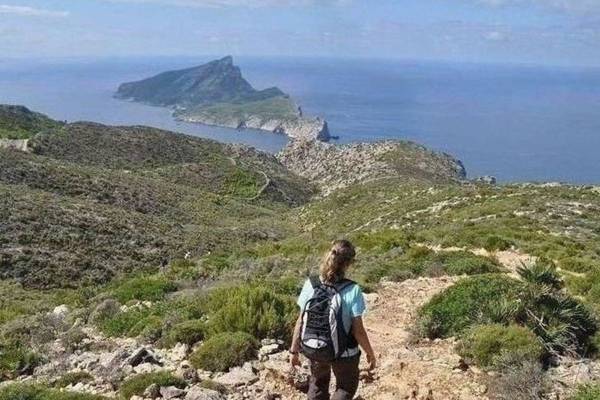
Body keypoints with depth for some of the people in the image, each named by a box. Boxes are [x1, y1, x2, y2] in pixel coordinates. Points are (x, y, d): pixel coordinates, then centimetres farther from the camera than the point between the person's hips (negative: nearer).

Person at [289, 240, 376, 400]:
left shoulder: (310, 285, -15)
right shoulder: (352, 291, -24)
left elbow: (301, 322, -9)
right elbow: (358, 330, -18)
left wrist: (294, 350, 4)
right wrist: (370, 353, -2)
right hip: (344, 353, -3)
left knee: (318, 386, 30)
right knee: (346, 387, 26)